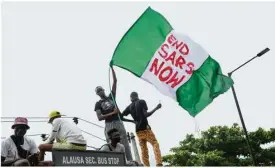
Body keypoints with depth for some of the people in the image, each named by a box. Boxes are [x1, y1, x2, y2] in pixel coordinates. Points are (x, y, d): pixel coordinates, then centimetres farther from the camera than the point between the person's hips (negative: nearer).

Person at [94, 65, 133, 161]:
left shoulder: (111, 97, 15)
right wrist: (112, 113, -14)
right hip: (109, 125, -3)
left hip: (118, 123, 3)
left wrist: (112, 68, 10)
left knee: (125, 144, -2)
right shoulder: (98, 104, 7)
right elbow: (100, 118, -6)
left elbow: (115, 81, 12)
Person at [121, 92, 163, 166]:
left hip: (138, 131, 5)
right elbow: (146, 115, -11)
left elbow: (121, 116, 15)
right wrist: (156, 108, -3)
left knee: (143, 149, 5)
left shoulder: (129, 107, 15)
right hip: (145, 128, -5)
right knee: (155, 144, -4)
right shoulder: (142, 102, 1)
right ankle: (159, 164, -21)